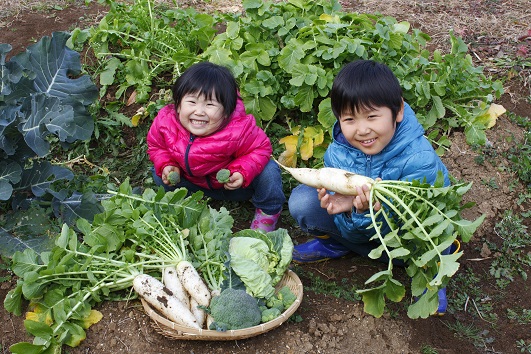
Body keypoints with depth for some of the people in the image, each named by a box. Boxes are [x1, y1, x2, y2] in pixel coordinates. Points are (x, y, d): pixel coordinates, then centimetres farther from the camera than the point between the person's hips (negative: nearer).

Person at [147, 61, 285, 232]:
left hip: (232, 183, -4)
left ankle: (267, 212, 4)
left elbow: (261, 149, -22)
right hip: (196, 183, 4)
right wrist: (166, 165, -23)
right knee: (159, 175, -8)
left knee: (268, 172, -26)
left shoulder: (239, 129, -37)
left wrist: (242, 173, -37)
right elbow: (156, 146, -4)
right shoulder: (165, 122, -26)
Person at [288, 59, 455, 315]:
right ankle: (334, 245, 12)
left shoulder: (419, 159, -29)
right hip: (360, 230, 3)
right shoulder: (337, 154, -18)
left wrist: (372, 210, -47)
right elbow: (353, 232, -13)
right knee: (302, 199, -19)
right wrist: (351, 209, -38)